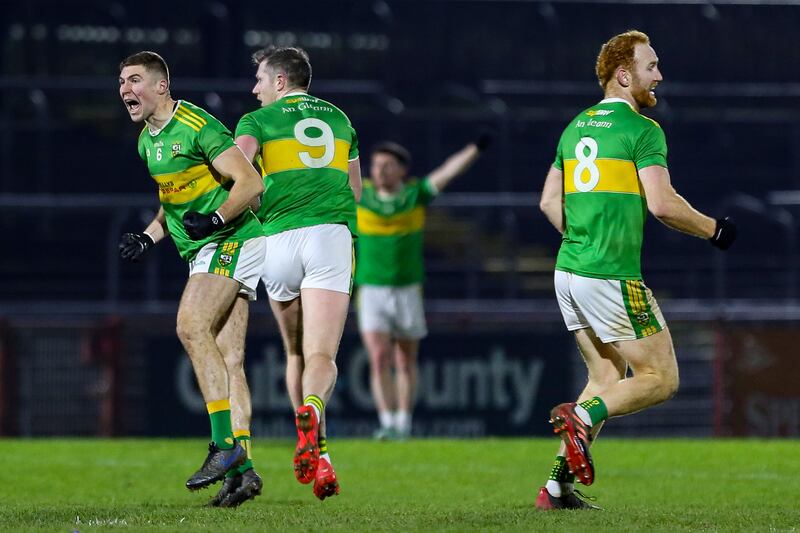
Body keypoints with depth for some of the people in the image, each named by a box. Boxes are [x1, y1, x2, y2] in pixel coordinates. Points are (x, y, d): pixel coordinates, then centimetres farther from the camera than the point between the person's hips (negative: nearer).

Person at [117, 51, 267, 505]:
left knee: (192, 324, -24)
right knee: (227, 360, 0)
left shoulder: (198, 127, -14)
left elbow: (251, 182, -17)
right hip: (204, 252, 9)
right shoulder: (147, 141, 15)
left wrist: (214, 218, -28)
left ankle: (226, 443, -26)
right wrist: (148, 238, 12)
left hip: (233, 241, -9)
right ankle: (242, 468, -6)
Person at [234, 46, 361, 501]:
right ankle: (312, 409, -42)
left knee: (296, 353, 17)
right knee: (321, 356, -9)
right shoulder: (338, 118, 23)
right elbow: (356, 189, 30)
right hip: (333, 235, 1)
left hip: (279, 238, -1)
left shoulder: (258, 121, 9)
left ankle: (316, 455, 15)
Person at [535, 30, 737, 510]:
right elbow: (662, 204, -16)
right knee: (661, 379, 1)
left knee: (608, 379, 17)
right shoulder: (643, 130, -9)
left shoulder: (576, 127, 15)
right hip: (613, 278, -8)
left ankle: (558, 487, 8)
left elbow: (550, 201, 17)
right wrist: (713, 230, -1)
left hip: (569, 272, 8)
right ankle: (582, 417, -20)